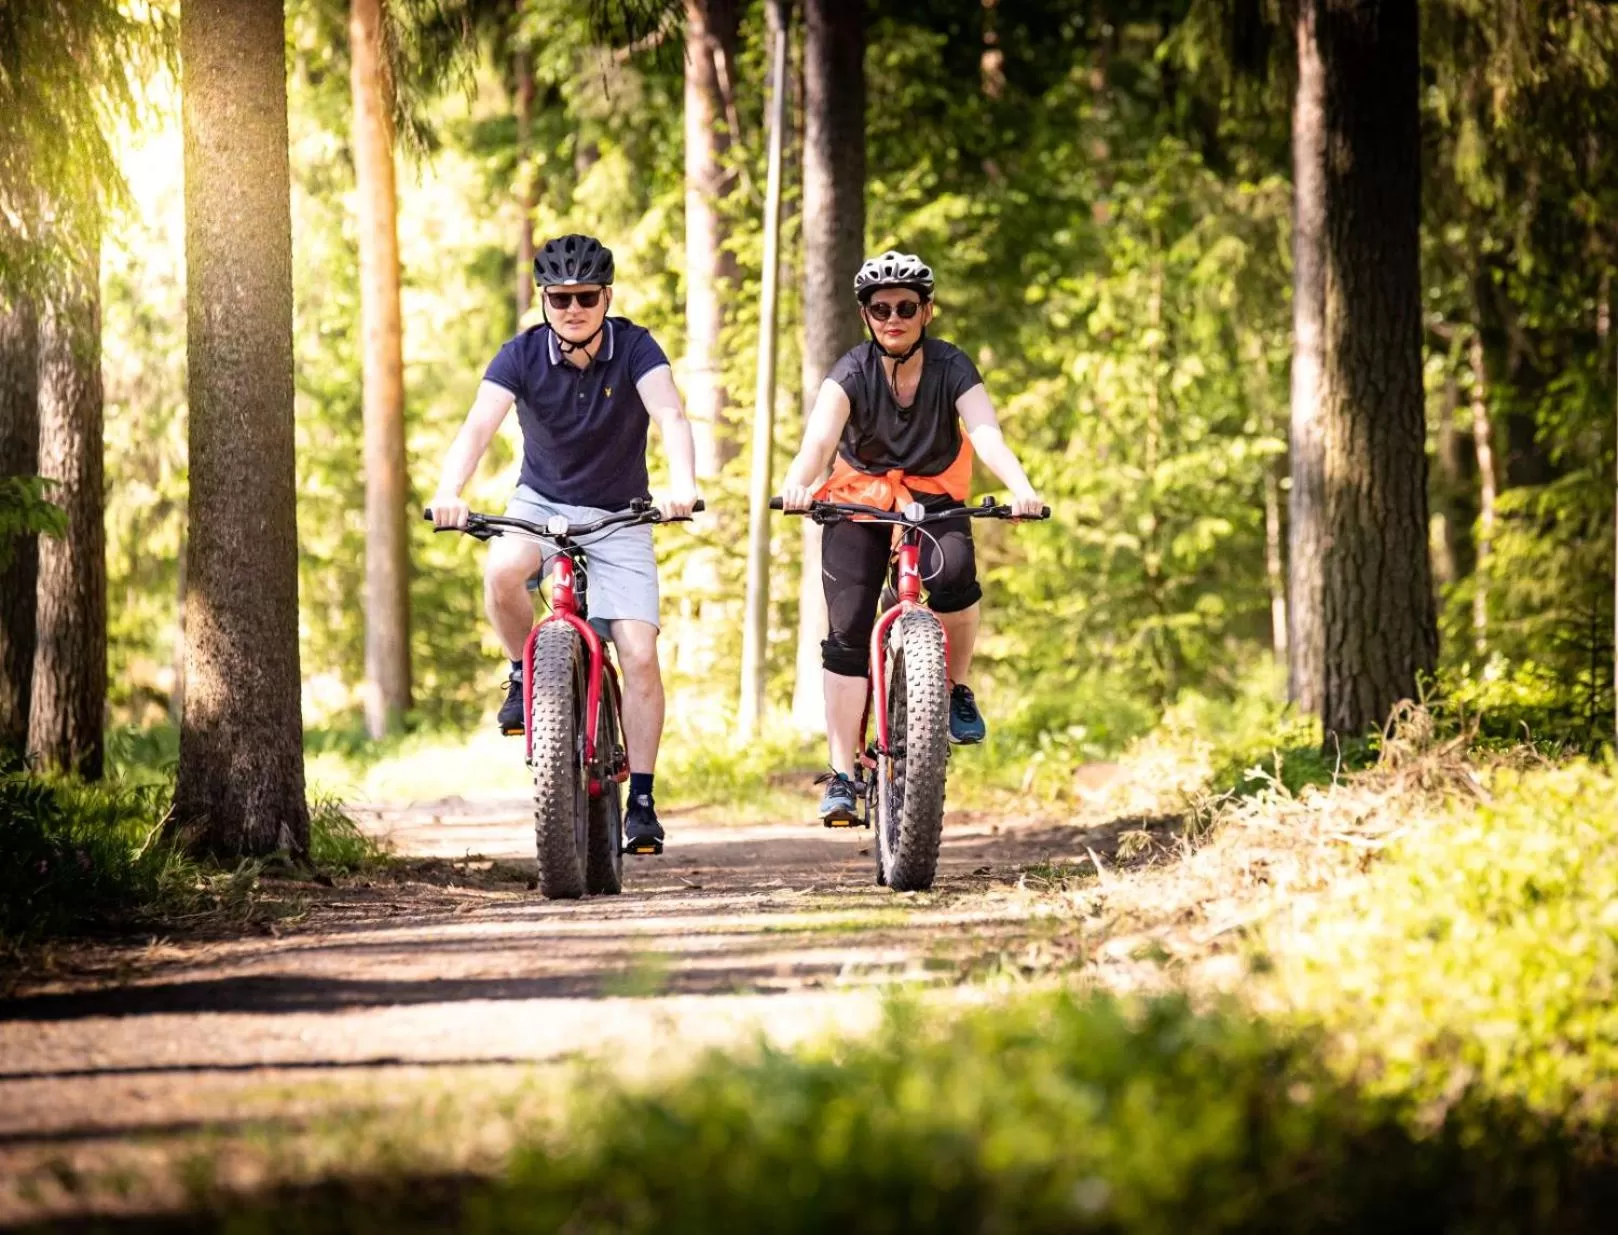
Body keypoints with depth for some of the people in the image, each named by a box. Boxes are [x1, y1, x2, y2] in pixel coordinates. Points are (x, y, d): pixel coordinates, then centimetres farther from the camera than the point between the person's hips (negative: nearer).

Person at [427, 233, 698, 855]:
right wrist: (449, 492, -48)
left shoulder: (634, 349, -16)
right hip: (541, 503, 0)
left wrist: (681, 483, -52)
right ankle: (528, 675, -6)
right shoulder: (522, 356, -14)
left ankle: (641, 799, -3)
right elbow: (479, 425, -28)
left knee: (639, 655, -13)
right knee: (501, 573, -34)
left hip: (618, 517, 0)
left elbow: (670, 416, -32)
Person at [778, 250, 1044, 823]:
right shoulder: (851, 373, -20)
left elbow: (987, 436, -32)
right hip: (860, 497, 0)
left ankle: (957, 688, -6)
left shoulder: (951, 367, -18)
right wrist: (798, 481, -59)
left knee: (953, 574, -32)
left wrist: (1020, 488, -53)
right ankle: (842, 775, -4)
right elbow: (819, 435, -37)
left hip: (935, 496, 0)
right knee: (847, 633, -10)